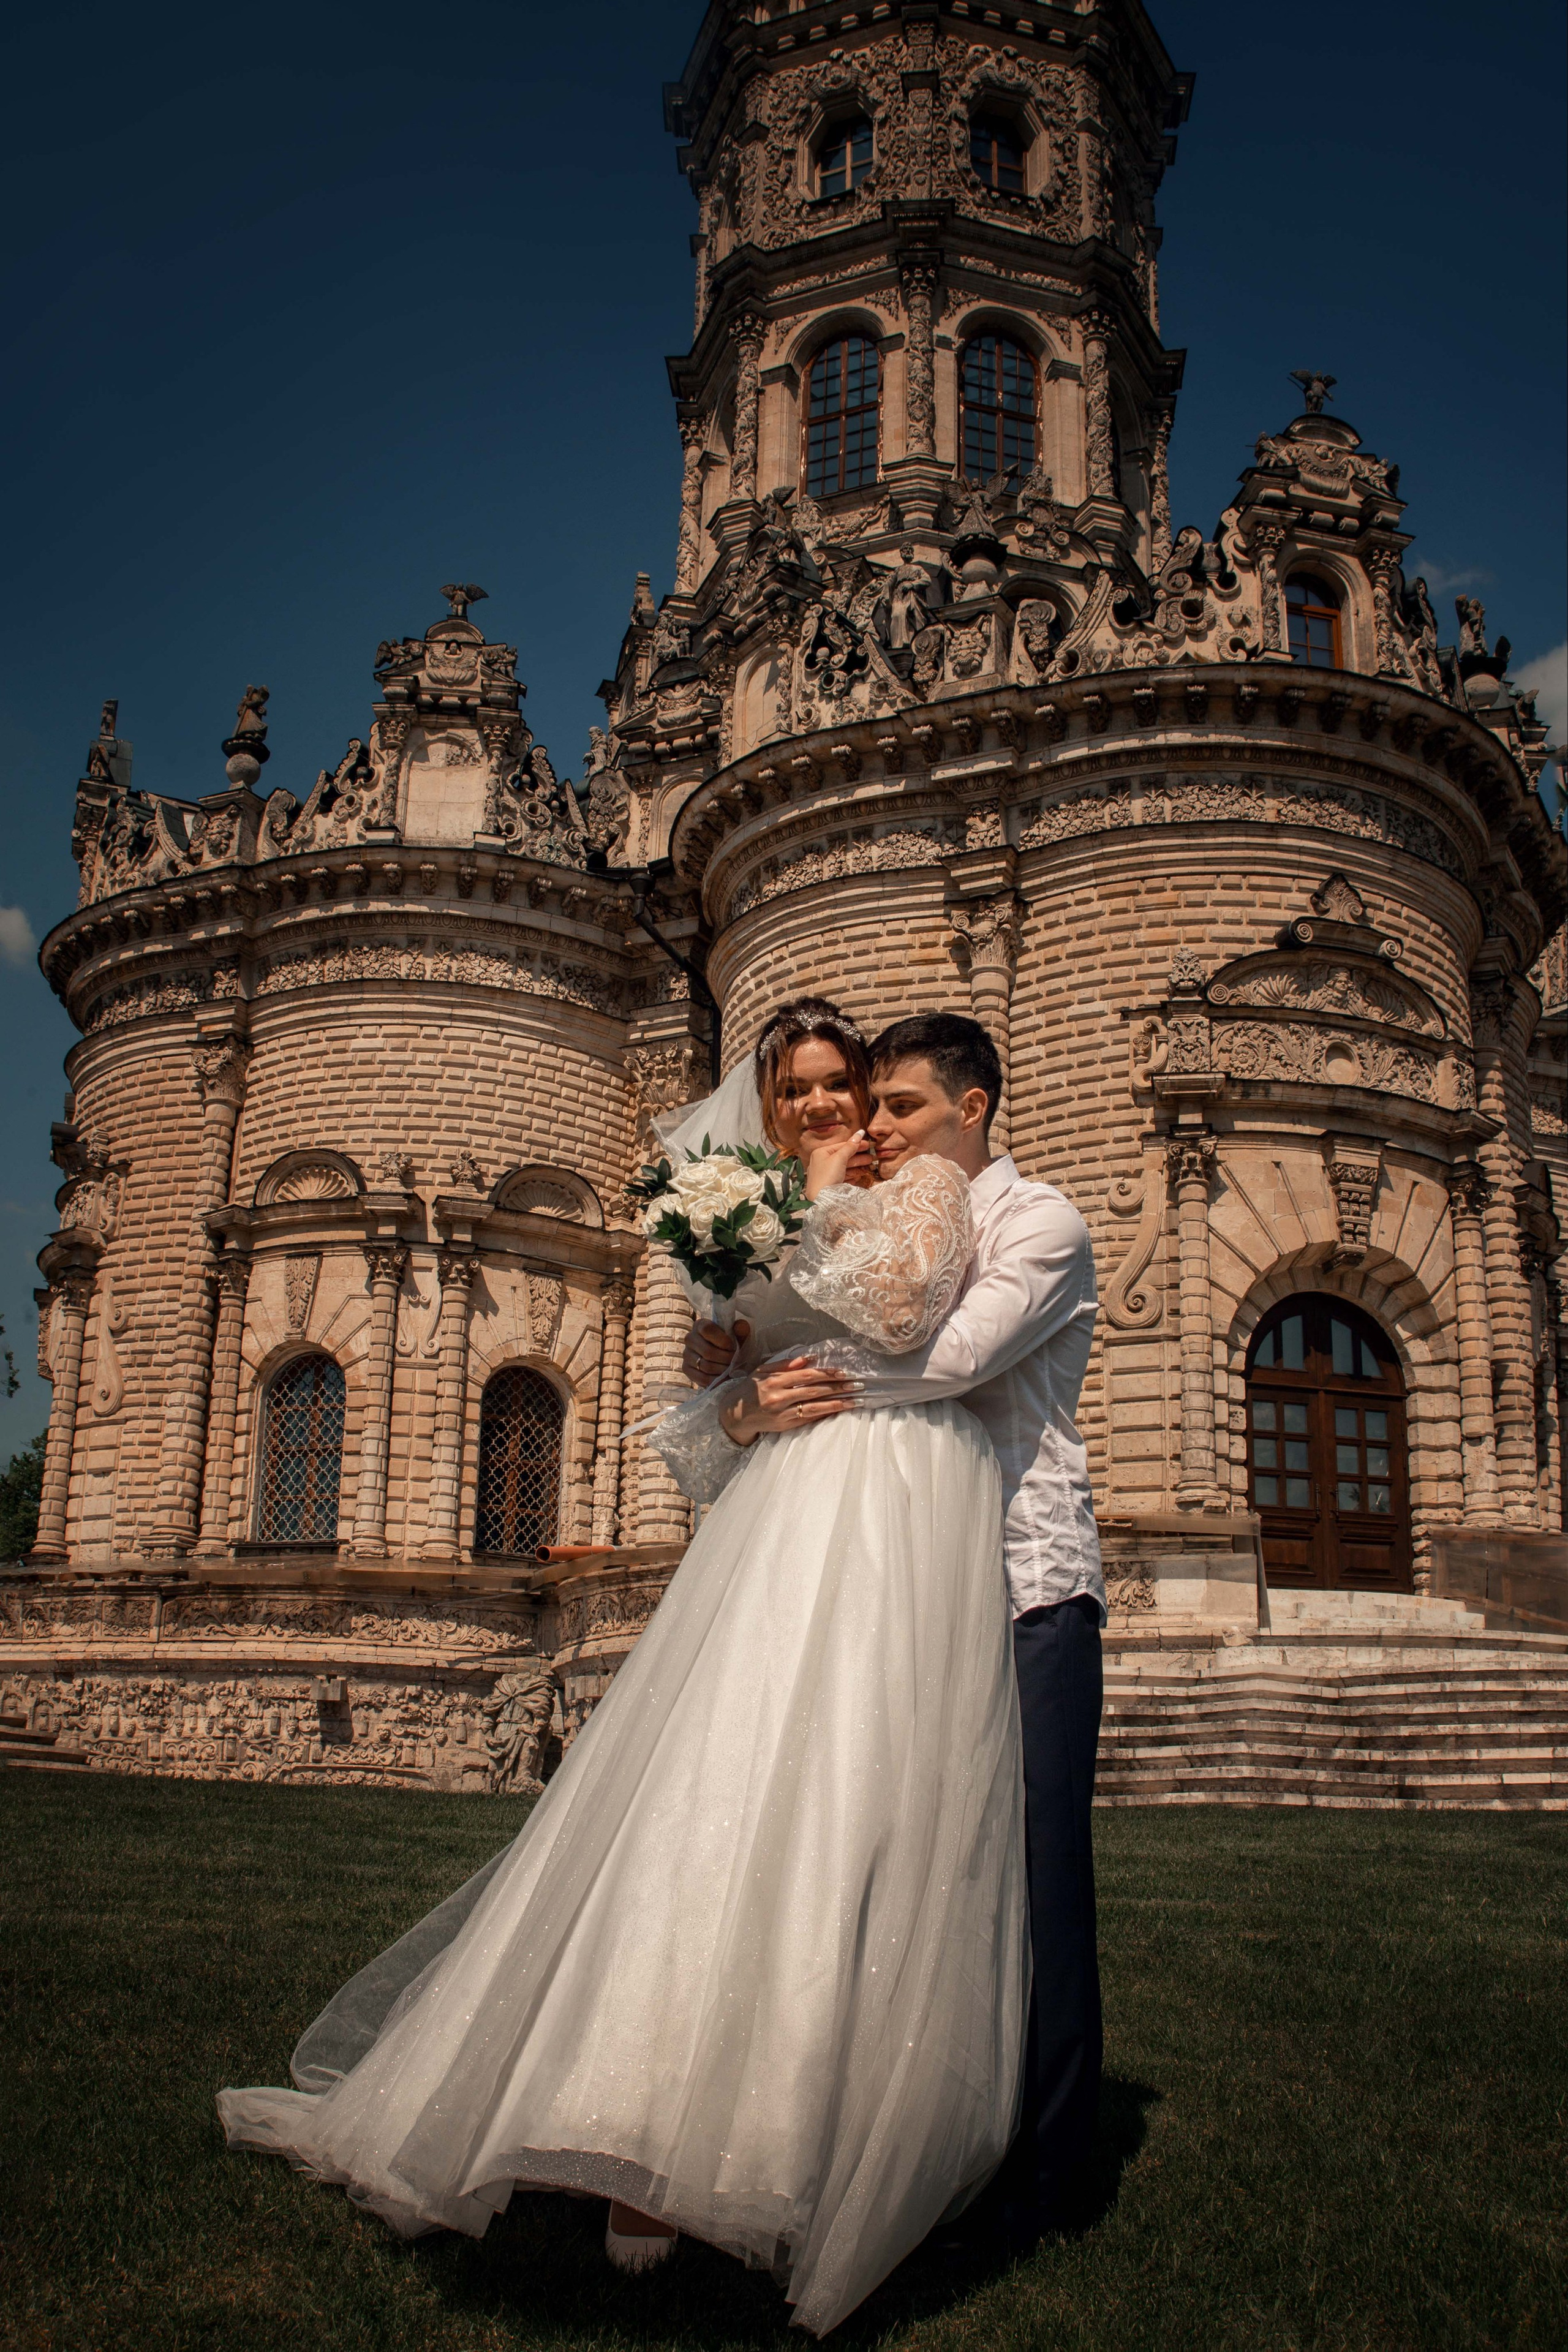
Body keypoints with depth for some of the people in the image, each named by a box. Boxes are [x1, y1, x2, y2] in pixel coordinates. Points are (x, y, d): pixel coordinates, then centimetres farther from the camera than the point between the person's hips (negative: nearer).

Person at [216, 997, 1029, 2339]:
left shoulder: (925, 1185, 12)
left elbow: (901, 1307, -11)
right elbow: (695, 1425, 20)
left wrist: (832, 1200, 2)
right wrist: (748, 1412, -1)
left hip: (896, 1516, -4)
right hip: (778, 1517, 4)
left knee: (854, 1807, -12)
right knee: (715, 1797, -7)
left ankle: (829, 2147, -7)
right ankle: (666, 2141, -6)